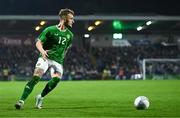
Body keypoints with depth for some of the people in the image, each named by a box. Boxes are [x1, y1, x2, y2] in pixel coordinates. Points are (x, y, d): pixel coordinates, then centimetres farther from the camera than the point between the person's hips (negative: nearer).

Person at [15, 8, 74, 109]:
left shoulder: (69, 35, 11)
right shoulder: (50, 30, -3)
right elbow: (38, 43, -3)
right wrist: (42, 51, -23)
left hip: (58, 61, 3)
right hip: (45, 58, -3)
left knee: (56, 79, -24)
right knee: (36, 78, -21)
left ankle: (40, 97, -3)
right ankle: (22, 101, -20)